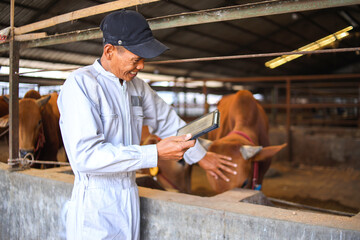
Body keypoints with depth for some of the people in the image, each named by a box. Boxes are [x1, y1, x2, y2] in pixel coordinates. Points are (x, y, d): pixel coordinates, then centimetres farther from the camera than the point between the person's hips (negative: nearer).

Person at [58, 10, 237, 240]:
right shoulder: (80, 84, -15)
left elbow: (166, 120, 21)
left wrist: (200, 155, 28)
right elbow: (85, 154, -24)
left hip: (129, 201, 6)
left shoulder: (137, 86, 7)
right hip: (95, 208, -6)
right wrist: (155, 153, -27)